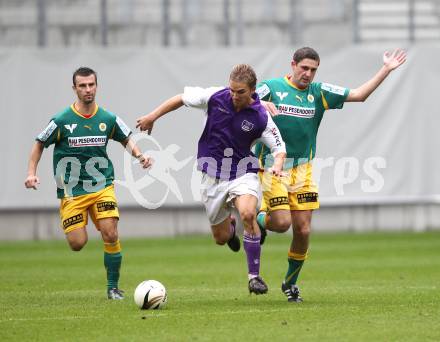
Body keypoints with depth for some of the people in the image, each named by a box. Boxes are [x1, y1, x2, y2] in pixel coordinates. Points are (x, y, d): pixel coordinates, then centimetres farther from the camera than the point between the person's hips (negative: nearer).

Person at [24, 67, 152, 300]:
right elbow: (40, 144, 5)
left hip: (102, 187, 1)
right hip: (71, 191, -1)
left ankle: (113, 287, 2)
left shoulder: (109, 119, 0)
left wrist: (139, 155, -1)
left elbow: (126, 139, 17)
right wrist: (32, 173, -6)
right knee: (77, 244, -8)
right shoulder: (61, 121, -7)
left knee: (111, 235, -14)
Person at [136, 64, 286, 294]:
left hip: (243, 173, -2)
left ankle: (254, 276, -20)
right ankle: (229, 225, 50)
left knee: (247, 214, -32)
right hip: (213, 175, 2)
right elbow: (182, 98, 4)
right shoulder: (215, 97, -10)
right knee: (221, 238, 9)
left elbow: (279, 147, -5)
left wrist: (277, 165, -26)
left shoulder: (260, 117, -14)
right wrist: (152, 117, 4)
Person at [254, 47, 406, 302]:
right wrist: (260, 105, -28)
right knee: (282, 223, -15)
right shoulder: (271, 88, -3)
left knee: (303, 230, 0)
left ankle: (291, 282, 19)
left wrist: (386, 70, 0)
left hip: (302, 170, 4)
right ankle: (260, 219, 22)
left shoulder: (319, 92, 6)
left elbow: (358, 95, 6)